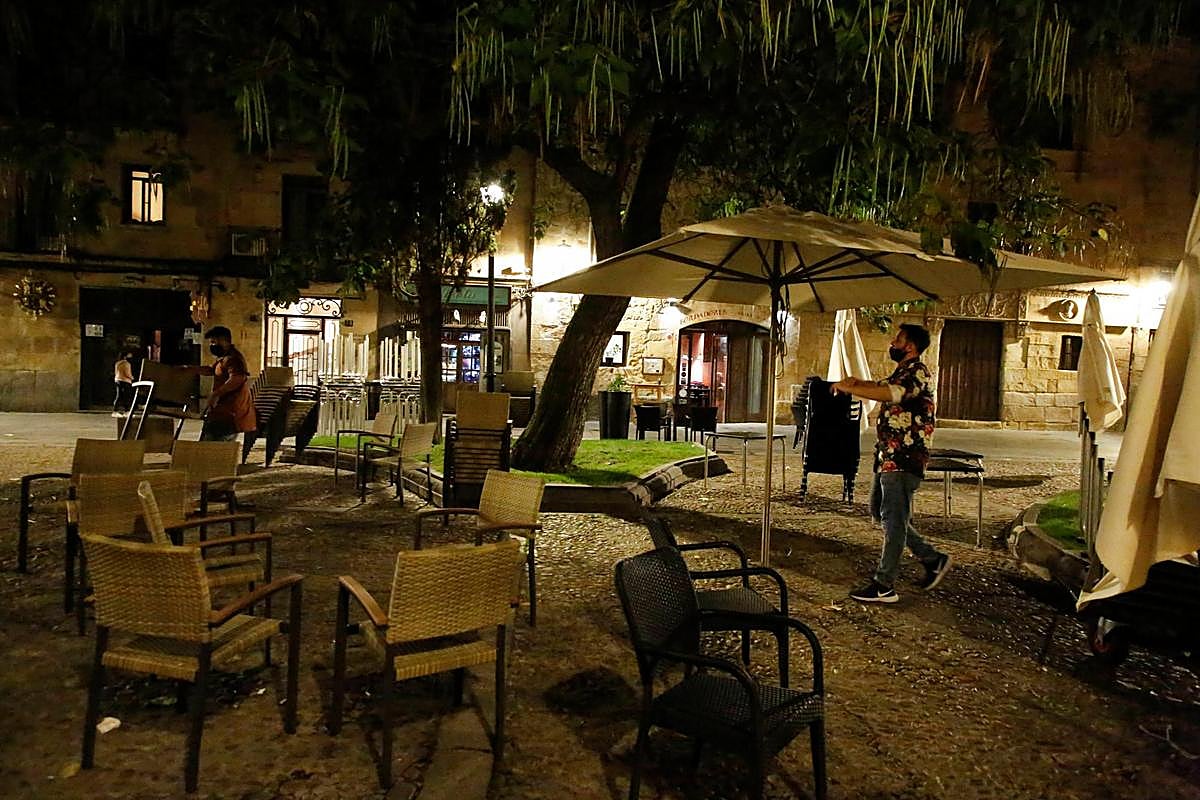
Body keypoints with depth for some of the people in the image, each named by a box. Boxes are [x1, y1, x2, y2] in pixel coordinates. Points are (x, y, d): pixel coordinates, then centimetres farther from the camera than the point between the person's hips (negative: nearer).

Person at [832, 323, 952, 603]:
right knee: (880, 512, 15)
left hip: (904, 459, -11)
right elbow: (883, 387, 34)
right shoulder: (901, 372, 19)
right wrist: (858, 382, 10)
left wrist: (848, 388, -26)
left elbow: (890, 393, -33)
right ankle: (933, 559, 24)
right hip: (888, 457, 11)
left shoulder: (917, 372, -14)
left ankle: (885, 585, 2)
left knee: (893, 520, -5)